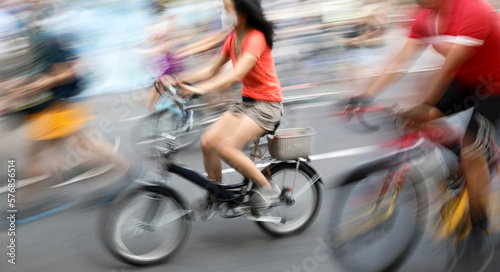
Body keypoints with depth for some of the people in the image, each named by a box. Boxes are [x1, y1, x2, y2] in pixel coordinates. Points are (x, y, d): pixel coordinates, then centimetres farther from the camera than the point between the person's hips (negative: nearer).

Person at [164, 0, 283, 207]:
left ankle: (268, 188, -4)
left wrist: (201, 89, -41)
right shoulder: (232, 39, 8)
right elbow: (213, 71, 12)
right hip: (246, 102, 8)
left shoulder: (256, 38, -18)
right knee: (208, 142, -4)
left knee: (226, 147, -22)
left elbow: (236, 75, -31)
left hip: (267, 104, -8)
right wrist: (180, 80, 1)